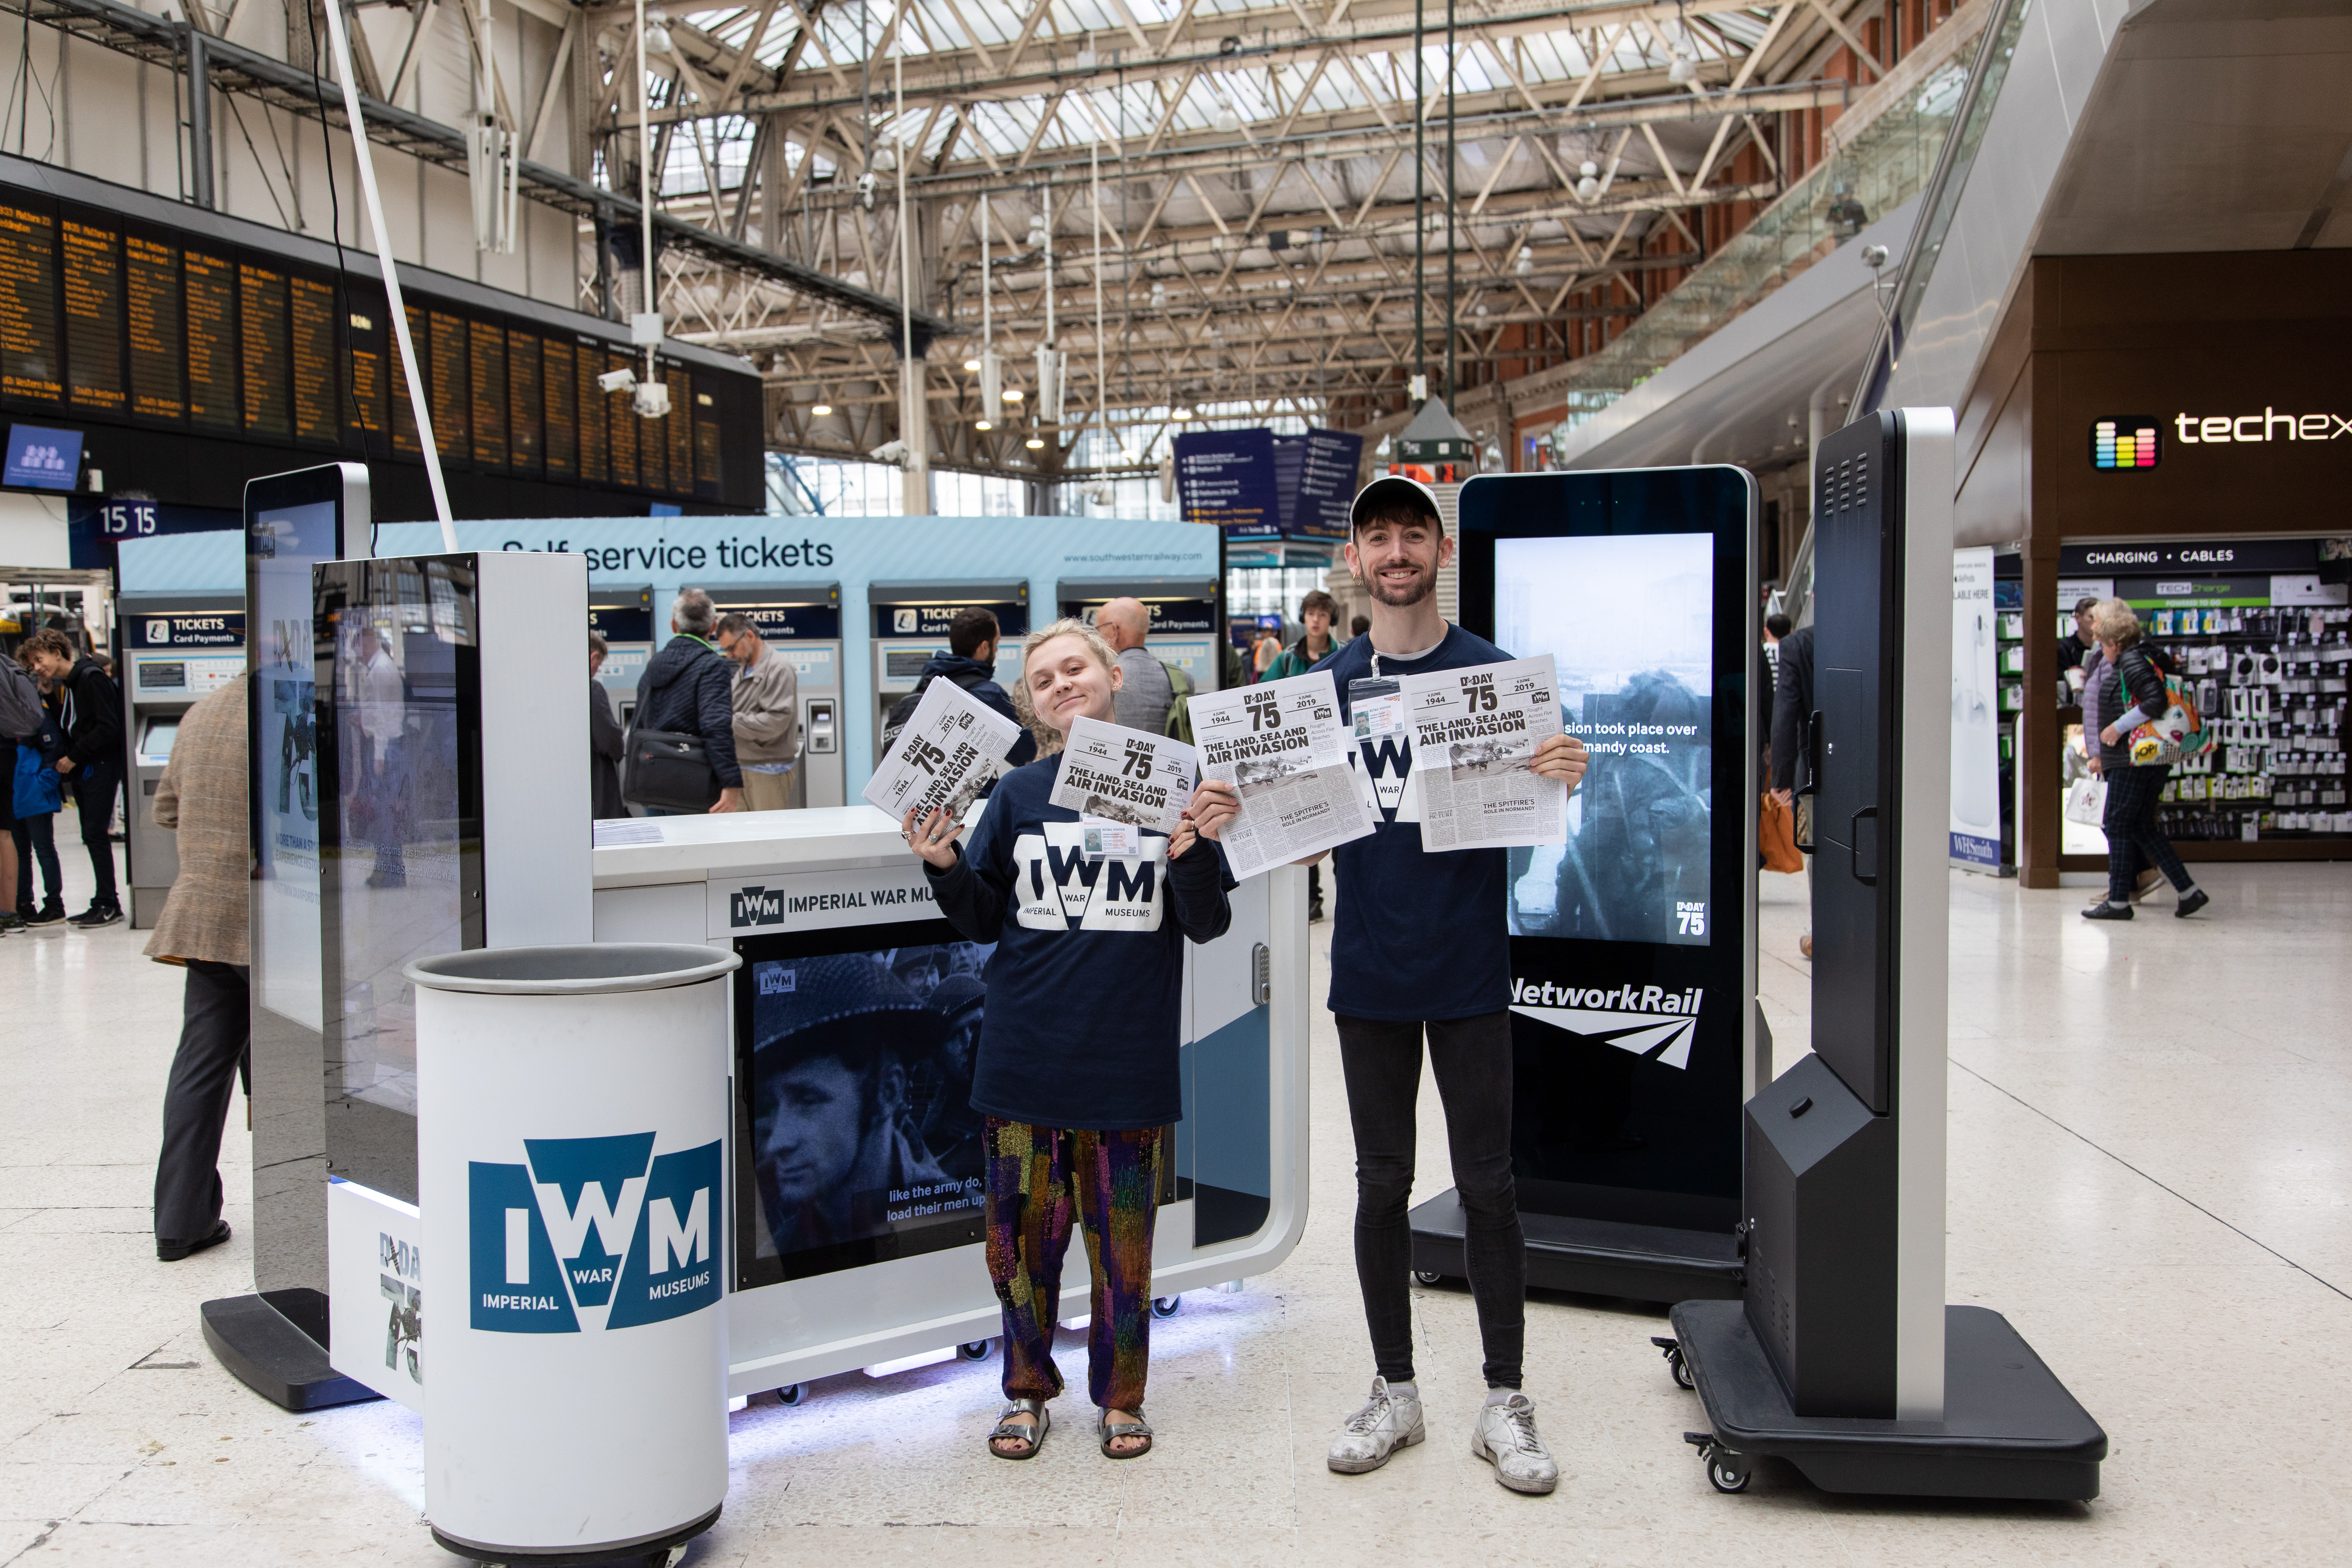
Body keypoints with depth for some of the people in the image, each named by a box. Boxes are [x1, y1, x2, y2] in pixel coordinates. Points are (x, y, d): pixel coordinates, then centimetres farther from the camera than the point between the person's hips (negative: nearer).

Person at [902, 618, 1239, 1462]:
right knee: (1023, 1232, 9)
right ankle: (1027, 1391, 29)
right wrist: (946, 867, -9)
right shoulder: (1017, 795, 4)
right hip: (1027, 1053, 1)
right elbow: (987, 921, 8)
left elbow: (1207, 926, -1)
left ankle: (1120, 1398, 28)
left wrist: (1196, 849, -18)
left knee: (1124, 1235, 9)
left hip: (1131, 1059, -1)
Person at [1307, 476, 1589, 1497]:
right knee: (1382, 1183, 11)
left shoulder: (1494, 672, -1)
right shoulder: (1326, 684, 4)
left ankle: (1504, 1401, 19)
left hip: (1469, 966, -2)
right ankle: (1394, 1392, 25)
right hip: (1370, 968, 2)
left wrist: (1559, 781, -22)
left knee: (1487, 1184, 5)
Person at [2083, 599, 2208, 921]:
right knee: (2142, 827, 14)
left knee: (2117, 826, -3)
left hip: (2134, 759, -10)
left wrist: (2119, 727, -19)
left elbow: (2157, 701, -25)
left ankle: (2118, 902, 1)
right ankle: (2189, 891, 13)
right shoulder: (2115, 661, 15)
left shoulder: (2132, 660, -14)